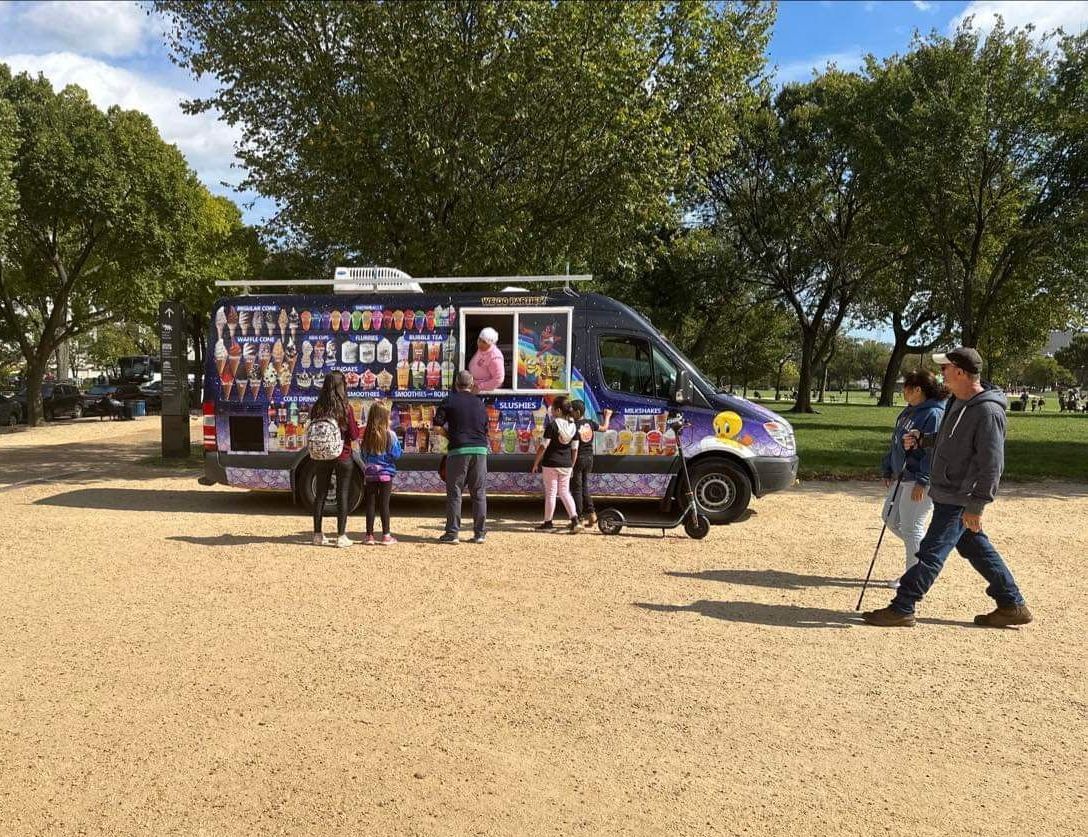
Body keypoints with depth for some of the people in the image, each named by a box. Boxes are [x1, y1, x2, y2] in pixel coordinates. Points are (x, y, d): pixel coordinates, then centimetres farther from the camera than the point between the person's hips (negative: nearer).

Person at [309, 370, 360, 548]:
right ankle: (341, 536, 6)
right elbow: (354, 436, -9)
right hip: (342, 456, -3)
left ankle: (318, 535, 18)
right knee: (342, 495, 5)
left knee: (320, 494, 12)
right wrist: (355, 426, 9)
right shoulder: (345, 408, -13)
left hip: (321, 457, 3)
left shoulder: (317, 407, -3)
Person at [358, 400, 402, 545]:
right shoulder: (390, 435, -12)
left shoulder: (366, 435, -5)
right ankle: (386, 536, 8)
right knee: (384, 504, 4)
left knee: (370, 504, 8)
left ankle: (369, 536, 12)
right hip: (385, 474, -2)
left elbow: (362, 455, 4)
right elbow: (396, 455, -7)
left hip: (369, 474, 2)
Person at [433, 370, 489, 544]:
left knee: (454, 493, 3)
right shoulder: (479, 403, 13)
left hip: (459, 450, -3)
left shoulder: (451, 401, 1)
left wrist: (449, 435, 12)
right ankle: (480, 533, 10)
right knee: (479, 493, 8)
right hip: (480, 450, 4)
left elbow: (437, 425, -3)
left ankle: (452, 533, 2)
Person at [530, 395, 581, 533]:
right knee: (564, 492, 13)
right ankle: (575, 520, 0)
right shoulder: (573, 426, 3)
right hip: (566, 465, 5)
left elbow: (543, 446, -14)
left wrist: (535, 464, -6)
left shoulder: (552, 425, -14)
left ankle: (548, 523, 12)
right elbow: (574, 449, 7)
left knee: (550, 492, 5)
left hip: (551, 464, -5)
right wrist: (572, 466, 17)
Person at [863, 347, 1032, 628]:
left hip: (960, 499, -10)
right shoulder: (957, 402, 8)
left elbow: (992, 464, -23)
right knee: (976, 549, 18)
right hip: (948, 494, 10)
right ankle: (1012, 605, 29)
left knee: (931, 552, -4)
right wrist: (922, 440, 6)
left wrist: (976, 506, -23)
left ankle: (901, 609, 3)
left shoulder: (987, 412, -21)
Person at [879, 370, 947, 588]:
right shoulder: (909, 411, 12)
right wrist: (887, 470, 18)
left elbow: (934, 450, -23)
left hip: (919, 481, -10)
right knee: (890, 518, 16)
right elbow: (895, 443, 19)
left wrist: (922, 482, -25)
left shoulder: (934, 414, -18)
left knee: (911, 526, -2)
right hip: (901, 477, 10)